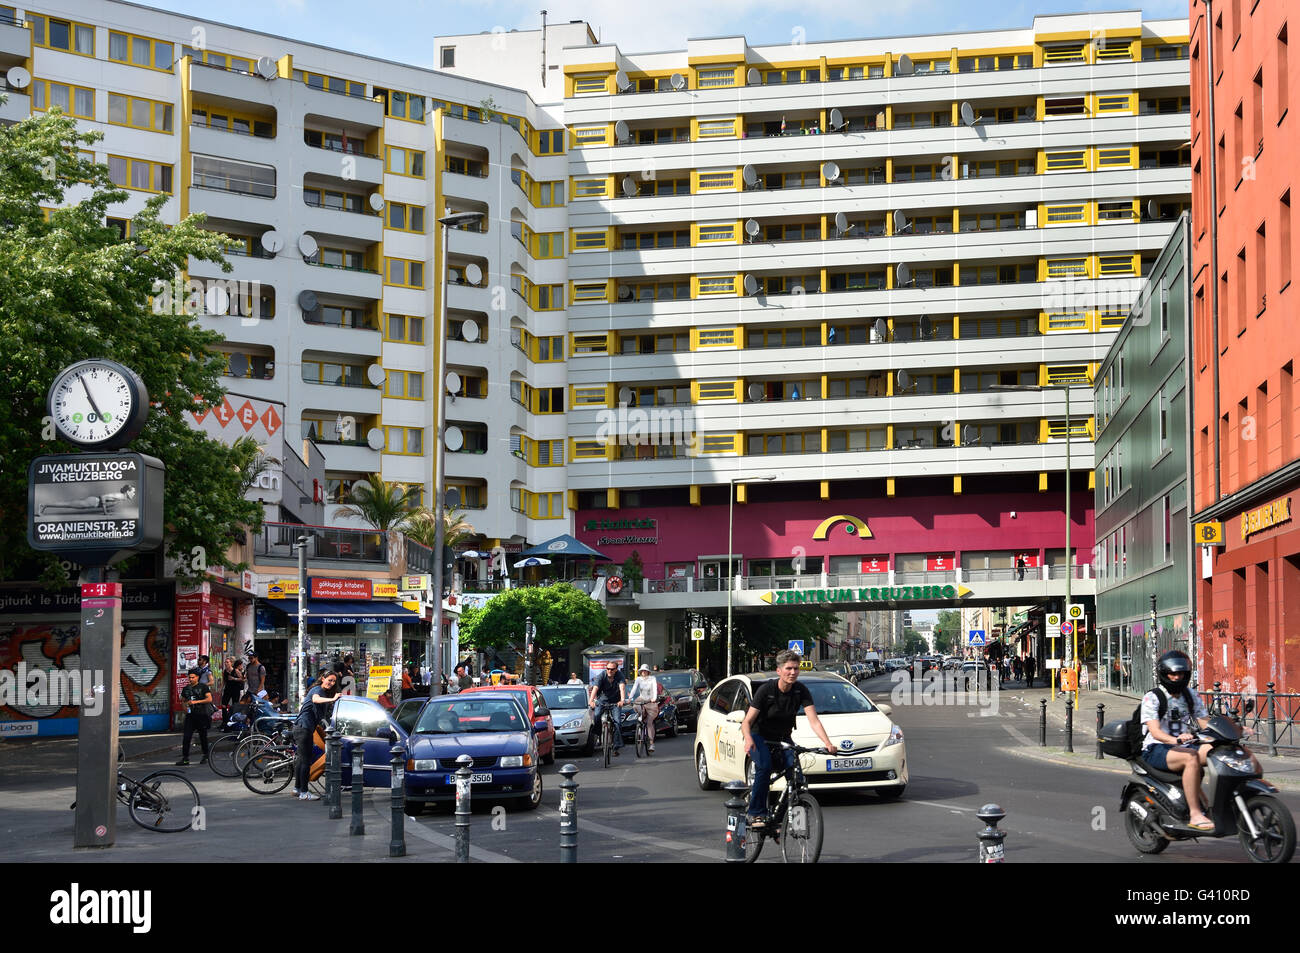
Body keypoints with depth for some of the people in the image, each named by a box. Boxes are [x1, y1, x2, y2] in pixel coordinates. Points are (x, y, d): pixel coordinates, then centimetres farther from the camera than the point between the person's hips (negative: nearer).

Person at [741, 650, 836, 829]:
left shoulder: (801, 690, -14)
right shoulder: (766, 690, -21)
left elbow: (813, 720, -21)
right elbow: (747, 722, -22)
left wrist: (827, 743, -37)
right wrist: (748, 740, -44)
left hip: (783, 739, 3)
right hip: (760, 736, -3)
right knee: (764, 767, -30)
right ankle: (756, 814, -20)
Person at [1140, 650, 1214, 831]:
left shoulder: (1191, 696, 13)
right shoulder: (1151, 698, -7)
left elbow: (1206, 723, 7)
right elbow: (1155, 731, -19)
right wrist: (1175, 740, -40)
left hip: (1184, 746, 6)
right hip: (1156, 750, -5)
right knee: (1191, 757, -35)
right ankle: (1195, 814, -36)